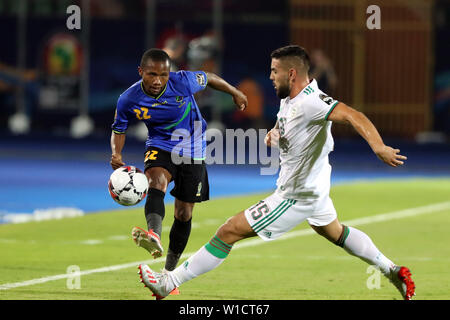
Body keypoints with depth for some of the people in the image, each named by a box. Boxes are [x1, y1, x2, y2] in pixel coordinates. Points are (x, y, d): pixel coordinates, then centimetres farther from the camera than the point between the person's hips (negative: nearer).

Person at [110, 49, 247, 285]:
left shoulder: (184, 82, -23)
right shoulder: (128, 100, -18)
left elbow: (209, 78, -1)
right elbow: (118, 129, 0)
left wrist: (235, 93, 15)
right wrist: (116, 154, -20)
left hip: (192, 152, 1)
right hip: (160, 147, 0)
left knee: (184, 213, 4)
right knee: (156, 182, -35)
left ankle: (170, 269, 24)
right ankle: (153, 235, -61)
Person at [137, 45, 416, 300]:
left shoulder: (310, 102, -30)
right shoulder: (288, 98, 0)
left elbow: (352, 116, -41)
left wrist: (378, 147, -56)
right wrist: (274, 134, -6)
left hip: (296, 197, -11)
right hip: (313, 187, 11)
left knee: (229, 232, -8)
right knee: (335, 232, 34)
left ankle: (170, 282, -2)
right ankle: (393, 271, 44)